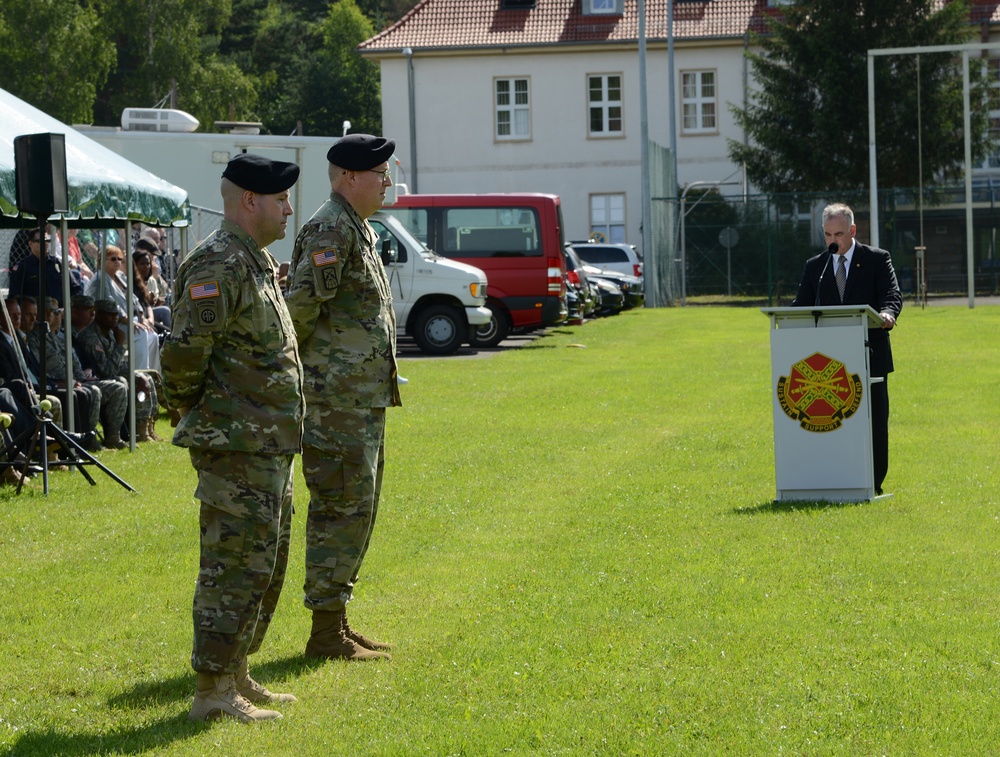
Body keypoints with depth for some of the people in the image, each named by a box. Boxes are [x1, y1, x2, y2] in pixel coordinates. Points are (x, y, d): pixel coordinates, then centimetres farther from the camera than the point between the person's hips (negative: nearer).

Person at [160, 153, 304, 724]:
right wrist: (189, 411, -10)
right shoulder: (219, 266, -17)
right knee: (236, 567, -8)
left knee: (267, 566, 16)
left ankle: (236, 676, 25)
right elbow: (184, 351, -24)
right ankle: (213, 692, -4)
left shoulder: (258, 263, 16)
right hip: (237, 447, -10)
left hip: (270, 446, 10)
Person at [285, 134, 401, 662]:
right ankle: (327, 634, -2)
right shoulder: (330, 230, -15)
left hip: (364, 397, 10)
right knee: (341, 510, -7)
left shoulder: (359, 229, 17)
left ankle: (337, 624, 22)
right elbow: (302, 302, -23)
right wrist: (295, 363, -11)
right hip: (339, 397, -10)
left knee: (357, 509, 15)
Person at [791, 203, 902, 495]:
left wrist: (887, 314, -30)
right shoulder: (815, 266, 12)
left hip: (869, 355, -2)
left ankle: (873, 482, 7)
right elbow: (803, 305, 9)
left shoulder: (877, 259, 4)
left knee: (874, 419, 1)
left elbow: (892, 295, -7)